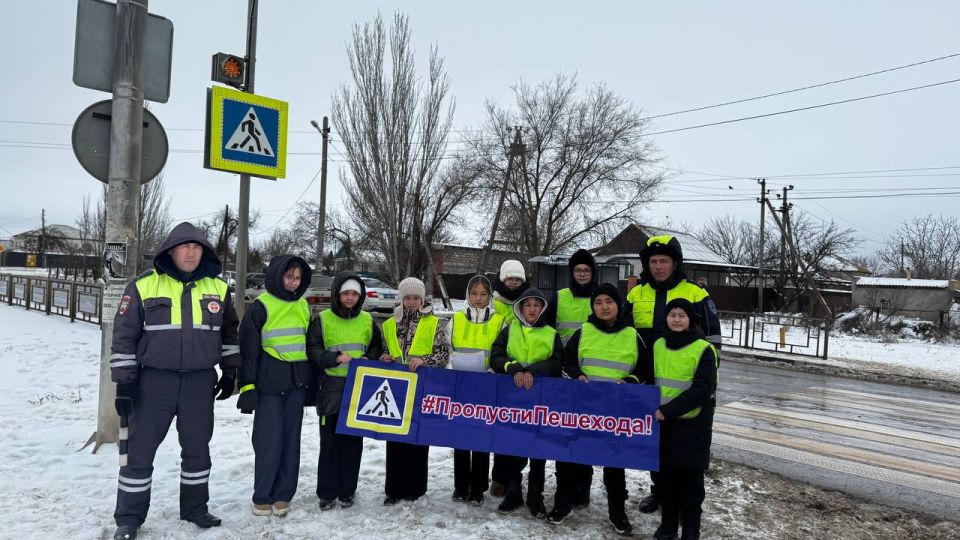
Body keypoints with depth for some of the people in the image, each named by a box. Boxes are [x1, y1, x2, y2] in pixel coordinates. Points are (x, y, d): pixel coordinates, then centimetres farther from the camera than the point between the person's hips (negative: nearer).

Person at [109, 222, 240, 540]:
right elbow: (124, 335, -2)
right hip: (154, 381, -2)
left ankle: (195, 508, 29)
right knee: (140, 451, 4)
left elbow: (229, 332, 13)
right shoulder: (143, 286, -5)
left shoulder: (218, 288, 3)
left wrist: (230, 372, 11)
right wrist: (124, 381, -4)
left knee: (197, 449, 13)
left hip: (200, 382, 2)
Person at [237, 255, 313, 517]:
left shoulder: (303, 306, 13)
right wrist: (247, 386, -10)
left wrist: (312, 383, 18)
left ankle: (283, 495, 15)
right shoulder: (261, 306, -4)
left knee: (291, 439, 7)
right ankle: (262, 497, 9)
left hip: (297, 383, 5)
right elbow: (248, 348, -5)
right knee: (269, 440, -3)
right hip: (269, 383, -5)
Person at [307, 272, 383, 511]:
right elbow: (312, 350, -4)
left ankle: (347, 491, 20)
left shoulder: (367, 320, 9)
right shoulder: (323, 320, 0)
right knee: (330, 441, 2)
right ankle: (327, 493, 14)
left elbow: (377, 347, 16)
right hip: (331, 388, -2)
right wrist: (335, 358, -18)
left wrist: (368, 360, -4)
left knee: (353, 441, 7)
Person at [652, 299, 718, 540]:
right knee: (666, 474, 11)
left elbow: (702, 390, -16)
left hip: (693, 423, -4)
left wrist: (668, 410, -21)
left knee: (690, 477, 5)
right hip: (664, 421, 4)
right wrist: (656, 409, 2)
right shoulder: (658, 345, 6)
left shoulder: (704, 349, -10)